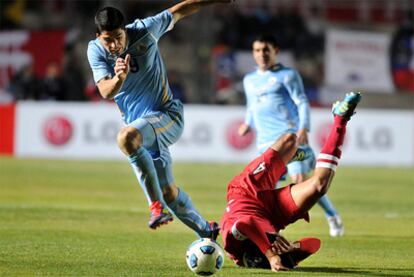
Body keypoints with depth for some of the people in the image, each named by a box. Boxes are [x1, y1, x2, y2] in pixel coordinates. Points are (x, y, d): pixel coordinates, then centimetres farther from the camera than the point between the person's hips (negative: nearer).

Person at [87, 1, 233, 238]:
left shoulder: (144, 30, -14)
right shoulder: (96, 50, -9)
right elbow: (106, 92, -22)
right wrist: (118, 78, -44)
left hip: (167, 114, -5)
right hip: (140, 125, 5)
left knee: (127, 136, -36)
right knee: (167, 191, 9)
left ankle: (158, 206, -32)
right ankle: (206, 230, 32)